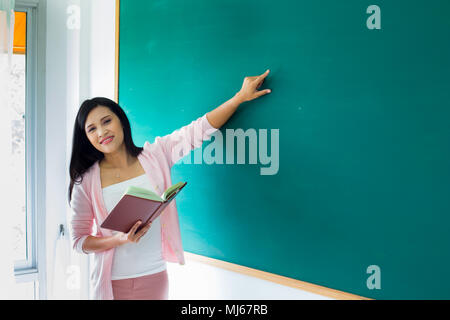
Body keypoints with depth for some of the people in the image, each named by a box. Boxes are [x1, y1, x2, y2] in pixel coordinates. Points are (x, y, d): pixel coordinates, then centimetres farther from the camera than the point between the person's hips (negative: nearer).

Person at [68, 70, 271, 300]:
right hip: (111, 283, -1)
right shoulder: (86, 181, -5)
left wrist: (241, 96, -7)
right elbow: (78, 240, -3)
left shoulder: (154, 156, -1)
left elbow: (199, 130, 0)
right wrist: (120, 239, -20)